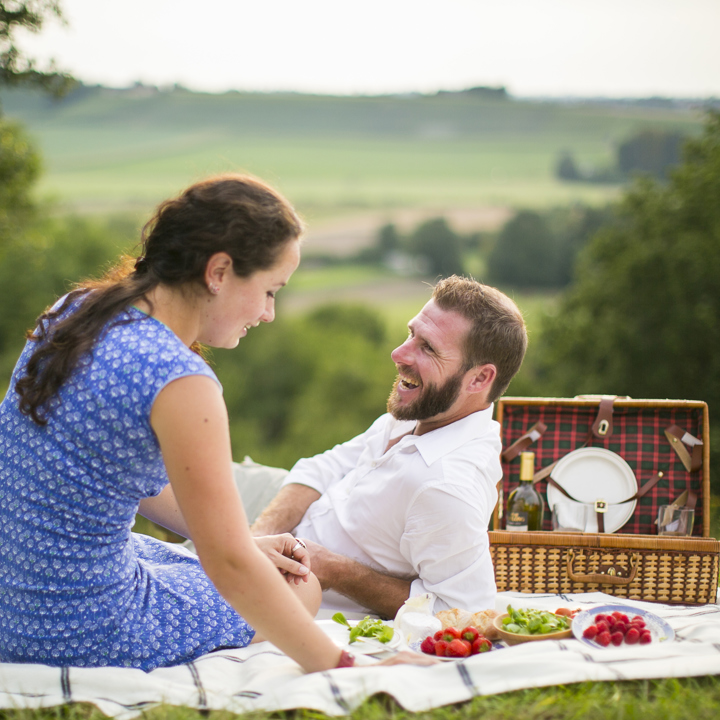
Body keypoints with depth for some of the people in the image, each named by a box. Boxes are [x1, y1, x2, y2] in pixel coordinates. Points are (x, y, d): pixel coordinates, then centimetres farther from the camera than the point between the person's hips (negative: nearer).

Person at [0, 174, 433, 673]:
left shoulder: (79, 310, 2)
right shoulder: (179, 381, -25)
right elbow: (231, 565, -21)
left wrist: (242, 541, 18)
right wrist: (343, 668, -13)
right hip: (83, 641, -8)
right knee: (303, 590, 15)